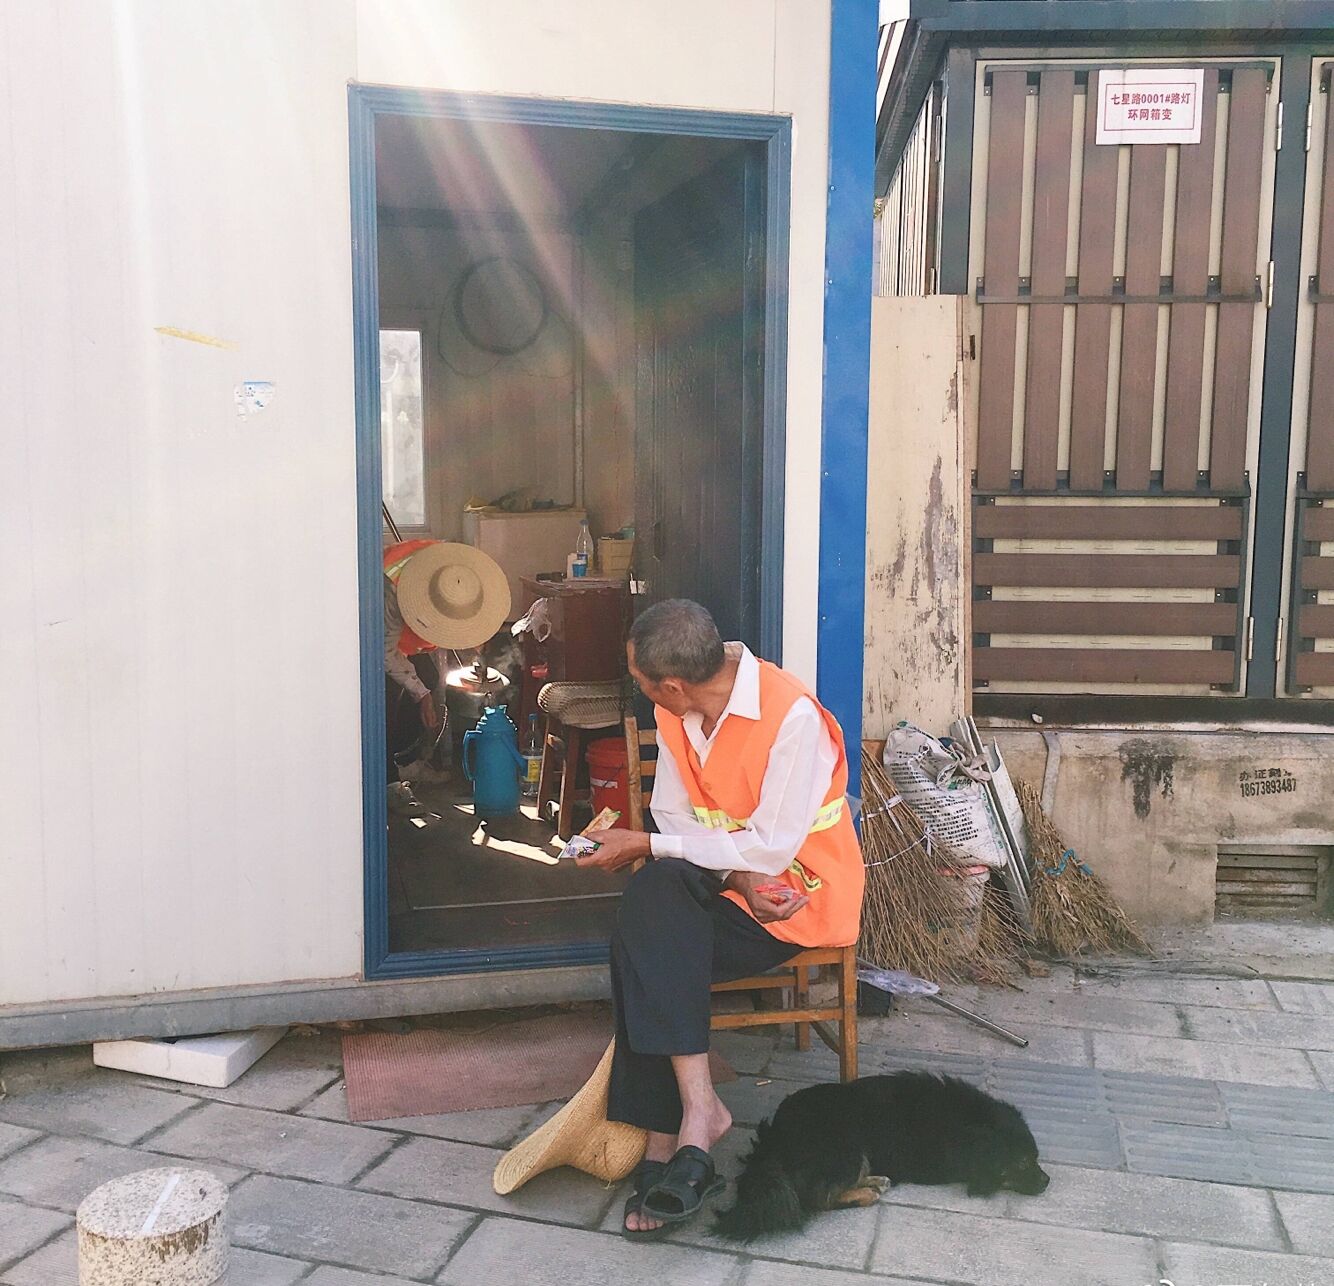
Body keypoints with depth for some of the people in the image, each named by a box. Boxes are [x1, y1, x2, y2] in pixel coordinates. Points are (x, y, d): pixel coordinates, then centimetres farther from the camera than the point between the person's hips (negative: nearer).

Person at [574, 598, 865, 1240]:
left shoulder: (793, 715, -21)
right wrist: (738, 877, -16)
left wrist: (644, 847, -18)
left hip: (801, 891, -6)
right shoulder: (674, 715, 1)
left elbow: (771, 848, -22)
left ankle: (675, 1132, -22)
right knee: (655, 896, -26)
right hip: (724, 891, 6)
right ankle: (696, 1110, -24)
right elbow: (674, 818, 3)